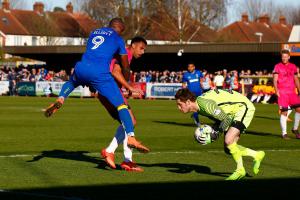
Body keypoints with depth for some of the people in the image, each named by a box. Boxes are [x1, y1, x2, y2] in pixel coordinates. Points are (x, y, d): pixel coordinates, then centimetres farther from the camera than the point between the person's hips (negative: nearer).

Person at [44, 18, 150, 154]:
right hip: (100, 74, -4)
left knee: (71, 82, 40)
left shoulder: (94, 33, 27)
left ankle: (60, 100, 11)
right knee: (121, 105, -1)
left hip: (82, 68, 5)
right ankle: (131, 137, -16)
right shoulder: (118, 39, 14)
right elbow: (125, 67, 19)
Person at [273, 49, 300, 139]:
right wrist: (276, 90, -19)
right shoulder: (277, 66, 2)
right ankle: (284, 133, 4)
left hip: (292, 91, 4)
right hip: (282, 92, -4)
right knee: (284, 112, -5)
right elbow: (275, 79, -4)